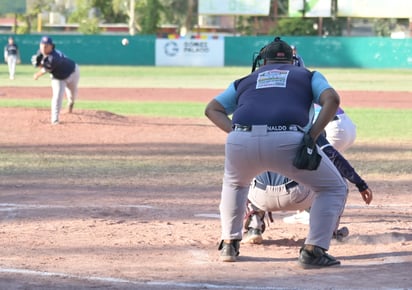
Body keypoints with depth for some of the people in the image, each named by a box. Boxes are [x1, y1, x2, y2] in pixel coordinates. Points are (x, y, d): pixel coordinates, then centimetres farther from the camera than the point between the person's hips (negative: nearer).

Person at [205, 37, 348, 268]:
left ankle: (229, 244, 31)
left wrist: (236, 133, 16)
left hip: (241, 143, 3)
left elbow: (212, 109, 28)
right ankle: (313, 250, 3)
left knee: (234, 183, 39)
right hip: (287, 142, -3)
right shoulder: (308, 76, 28)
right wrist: (312, 136, 6)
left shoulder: (246, 81, 34)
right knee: (334, 188, 17)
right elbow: (331, 99, 8)